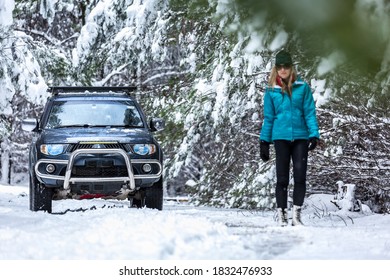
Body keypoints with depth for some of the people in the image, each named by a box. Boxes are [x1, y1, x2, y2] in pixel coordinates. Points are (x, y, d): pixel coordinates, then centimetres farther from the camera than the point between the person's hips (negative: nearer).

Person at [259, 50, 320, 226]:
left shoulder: (302, 88, 3)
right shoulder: (271, 91, 5)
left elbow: (310, 112, 3)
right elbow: (268, 118, 9)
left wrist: (314, 135, -7)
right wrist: (264, 142, 7)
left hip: (300, 137, 0)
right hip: (281, 137, 0)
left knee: (300, 177, -4)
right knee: (282, 179, 1)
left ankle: (297, 214, 2)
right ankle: (281, 214, 7)